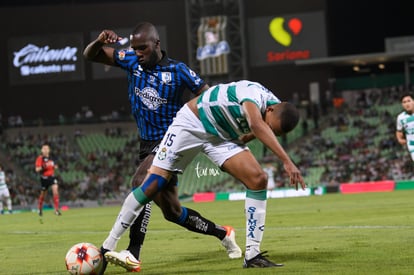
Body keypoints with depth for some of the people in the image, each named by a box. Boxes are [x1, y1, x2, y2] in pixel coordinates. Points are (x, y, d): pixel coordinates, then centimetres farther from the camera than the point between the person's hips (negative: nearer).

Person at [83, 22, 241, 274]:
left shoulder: (178, 71, -11)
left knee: (141, 183, -31)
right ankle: (223, 234, 36)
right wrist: (100, 42, -20)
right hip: (147, 144, 7)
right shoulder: (132, 61, 1)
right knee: (171, 211, 14)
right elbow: (90, 55, 2)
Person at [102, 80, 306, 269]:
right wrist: (287, 161, -59)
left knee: (258, 180, -12)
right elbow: (257, 126, -53)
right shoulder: (254, 92, -33)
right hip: (192, 123, -7)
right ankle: (107, 247, 2)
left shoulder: (278, 115, -9)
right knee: (152, 186, -10)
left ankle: (252, 255, -8)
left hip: (223, 137, 7)